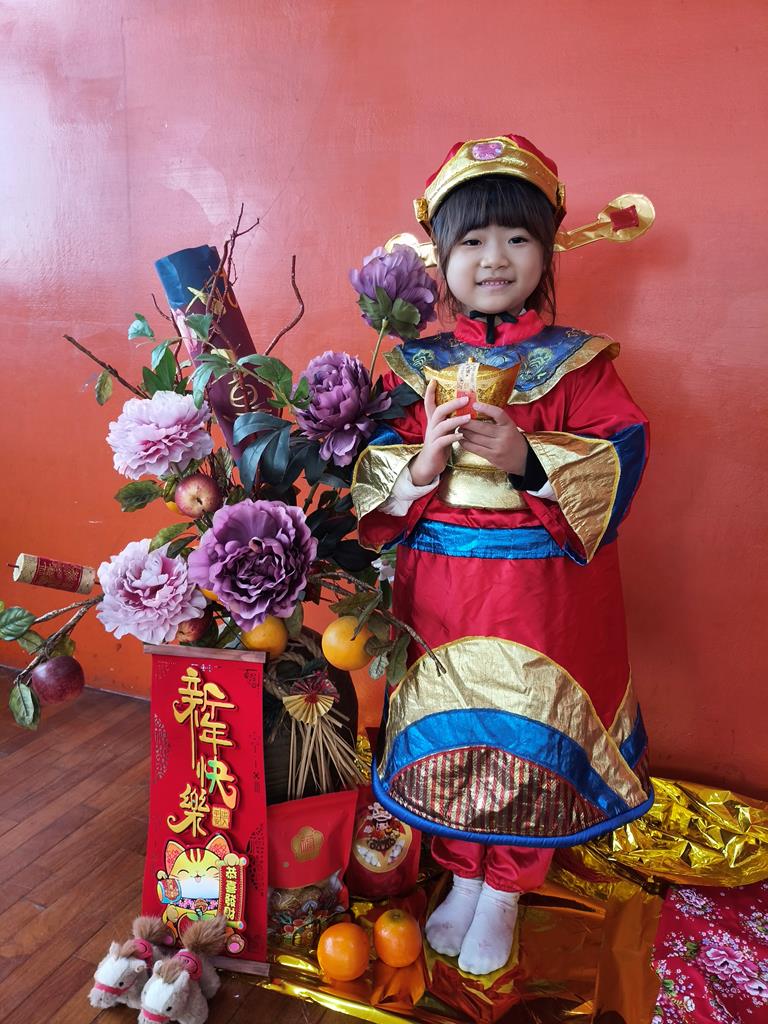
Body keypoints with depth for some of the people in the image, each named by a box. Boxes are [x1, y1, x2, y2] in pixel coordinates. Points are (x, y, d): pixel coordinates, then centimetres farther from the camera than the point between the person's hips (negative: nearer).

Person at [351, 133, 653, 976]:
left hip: (543, 592, -1)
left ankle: (503, 895, 32)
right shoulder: (414, 366, 4)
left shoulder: (577, 363, -1)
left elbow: (622, 455, -10)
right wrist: (421, 463, -21)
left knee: (526, 743, 6)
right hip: (440, 588, 2)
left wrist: (528, 457, -25)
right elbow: (372, 476, 0)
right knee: (448, 742, 11)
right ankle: (462, 880, 37)